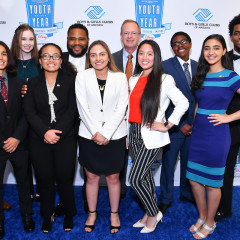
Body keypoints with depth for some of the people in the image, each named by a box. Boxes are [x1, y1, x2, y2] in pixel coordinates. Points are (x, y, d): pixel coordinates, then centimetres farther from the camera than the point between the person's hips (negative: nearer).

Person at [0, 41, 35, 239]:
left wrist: (17, 137, -10)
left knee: (23, 181, 15)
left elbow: (25, 113, 1)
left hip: (18, 143, 3)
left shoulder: (18, 83, 4)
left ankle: (27, 216, 34)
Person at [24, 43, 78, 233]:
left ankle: (69, 215, 27)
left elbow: (72, 110, -4)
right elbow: (30, 112, -1)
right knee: (45, 180, 10)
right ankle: (47, 216, 31)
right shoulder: (32, 83, 7)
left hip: (65, 139, -1)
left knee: (65, 179, 4)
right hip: (39, 141, 2)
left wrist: (58, 132, -14)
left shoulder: (70, 81, 2)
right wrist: (45, 132, -14)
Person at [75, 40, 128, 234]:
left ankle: (114, 213, 30)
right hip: (89, 136, 1)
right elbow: (83, 108, -5)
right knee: (92, 177, 12)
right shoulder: (82, 77, -1)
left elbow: (121, 108, -7)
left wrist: (105, 134, -13)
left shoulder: (120, 77, -2)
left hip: (115, 136, 0)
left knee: (113, 177, 9)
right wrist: (96, 132, -13)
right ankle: (92, 213, 32)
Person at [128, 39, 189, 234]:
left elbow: (183, 103, -12)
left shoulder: (164, 80, -9)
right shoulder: (134, 80, 10)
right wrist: (126, 134, 10)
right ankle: (150, 214, 33)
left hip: (151, 136, -6)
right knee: (145, 175, 16)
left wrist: (167, 125, -11)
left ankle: (154, 213, 17)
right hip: (134, 133, 6)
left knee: (135, 179, -6)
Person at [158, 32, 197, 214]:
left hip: (193, 124, 4)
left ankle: (187, 193, 37)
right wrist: (180, 124, -13)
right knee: (169, 162, 7)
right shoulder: (165, 66, -8)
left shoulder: (198, 66, 7)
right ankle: (166, 199, 25)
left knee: (189, 161, 16)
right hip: (174, 124, -4)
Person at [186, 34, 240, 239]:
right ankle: (202, 217, 33)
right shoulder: (201, 76, 8)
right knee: (194, 179, 12)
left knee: (212, 183, 7)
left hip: (217, 134, -5)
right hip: (198, 133, 6)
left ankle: (210, 223, 28)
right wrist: (194, 124, 11)